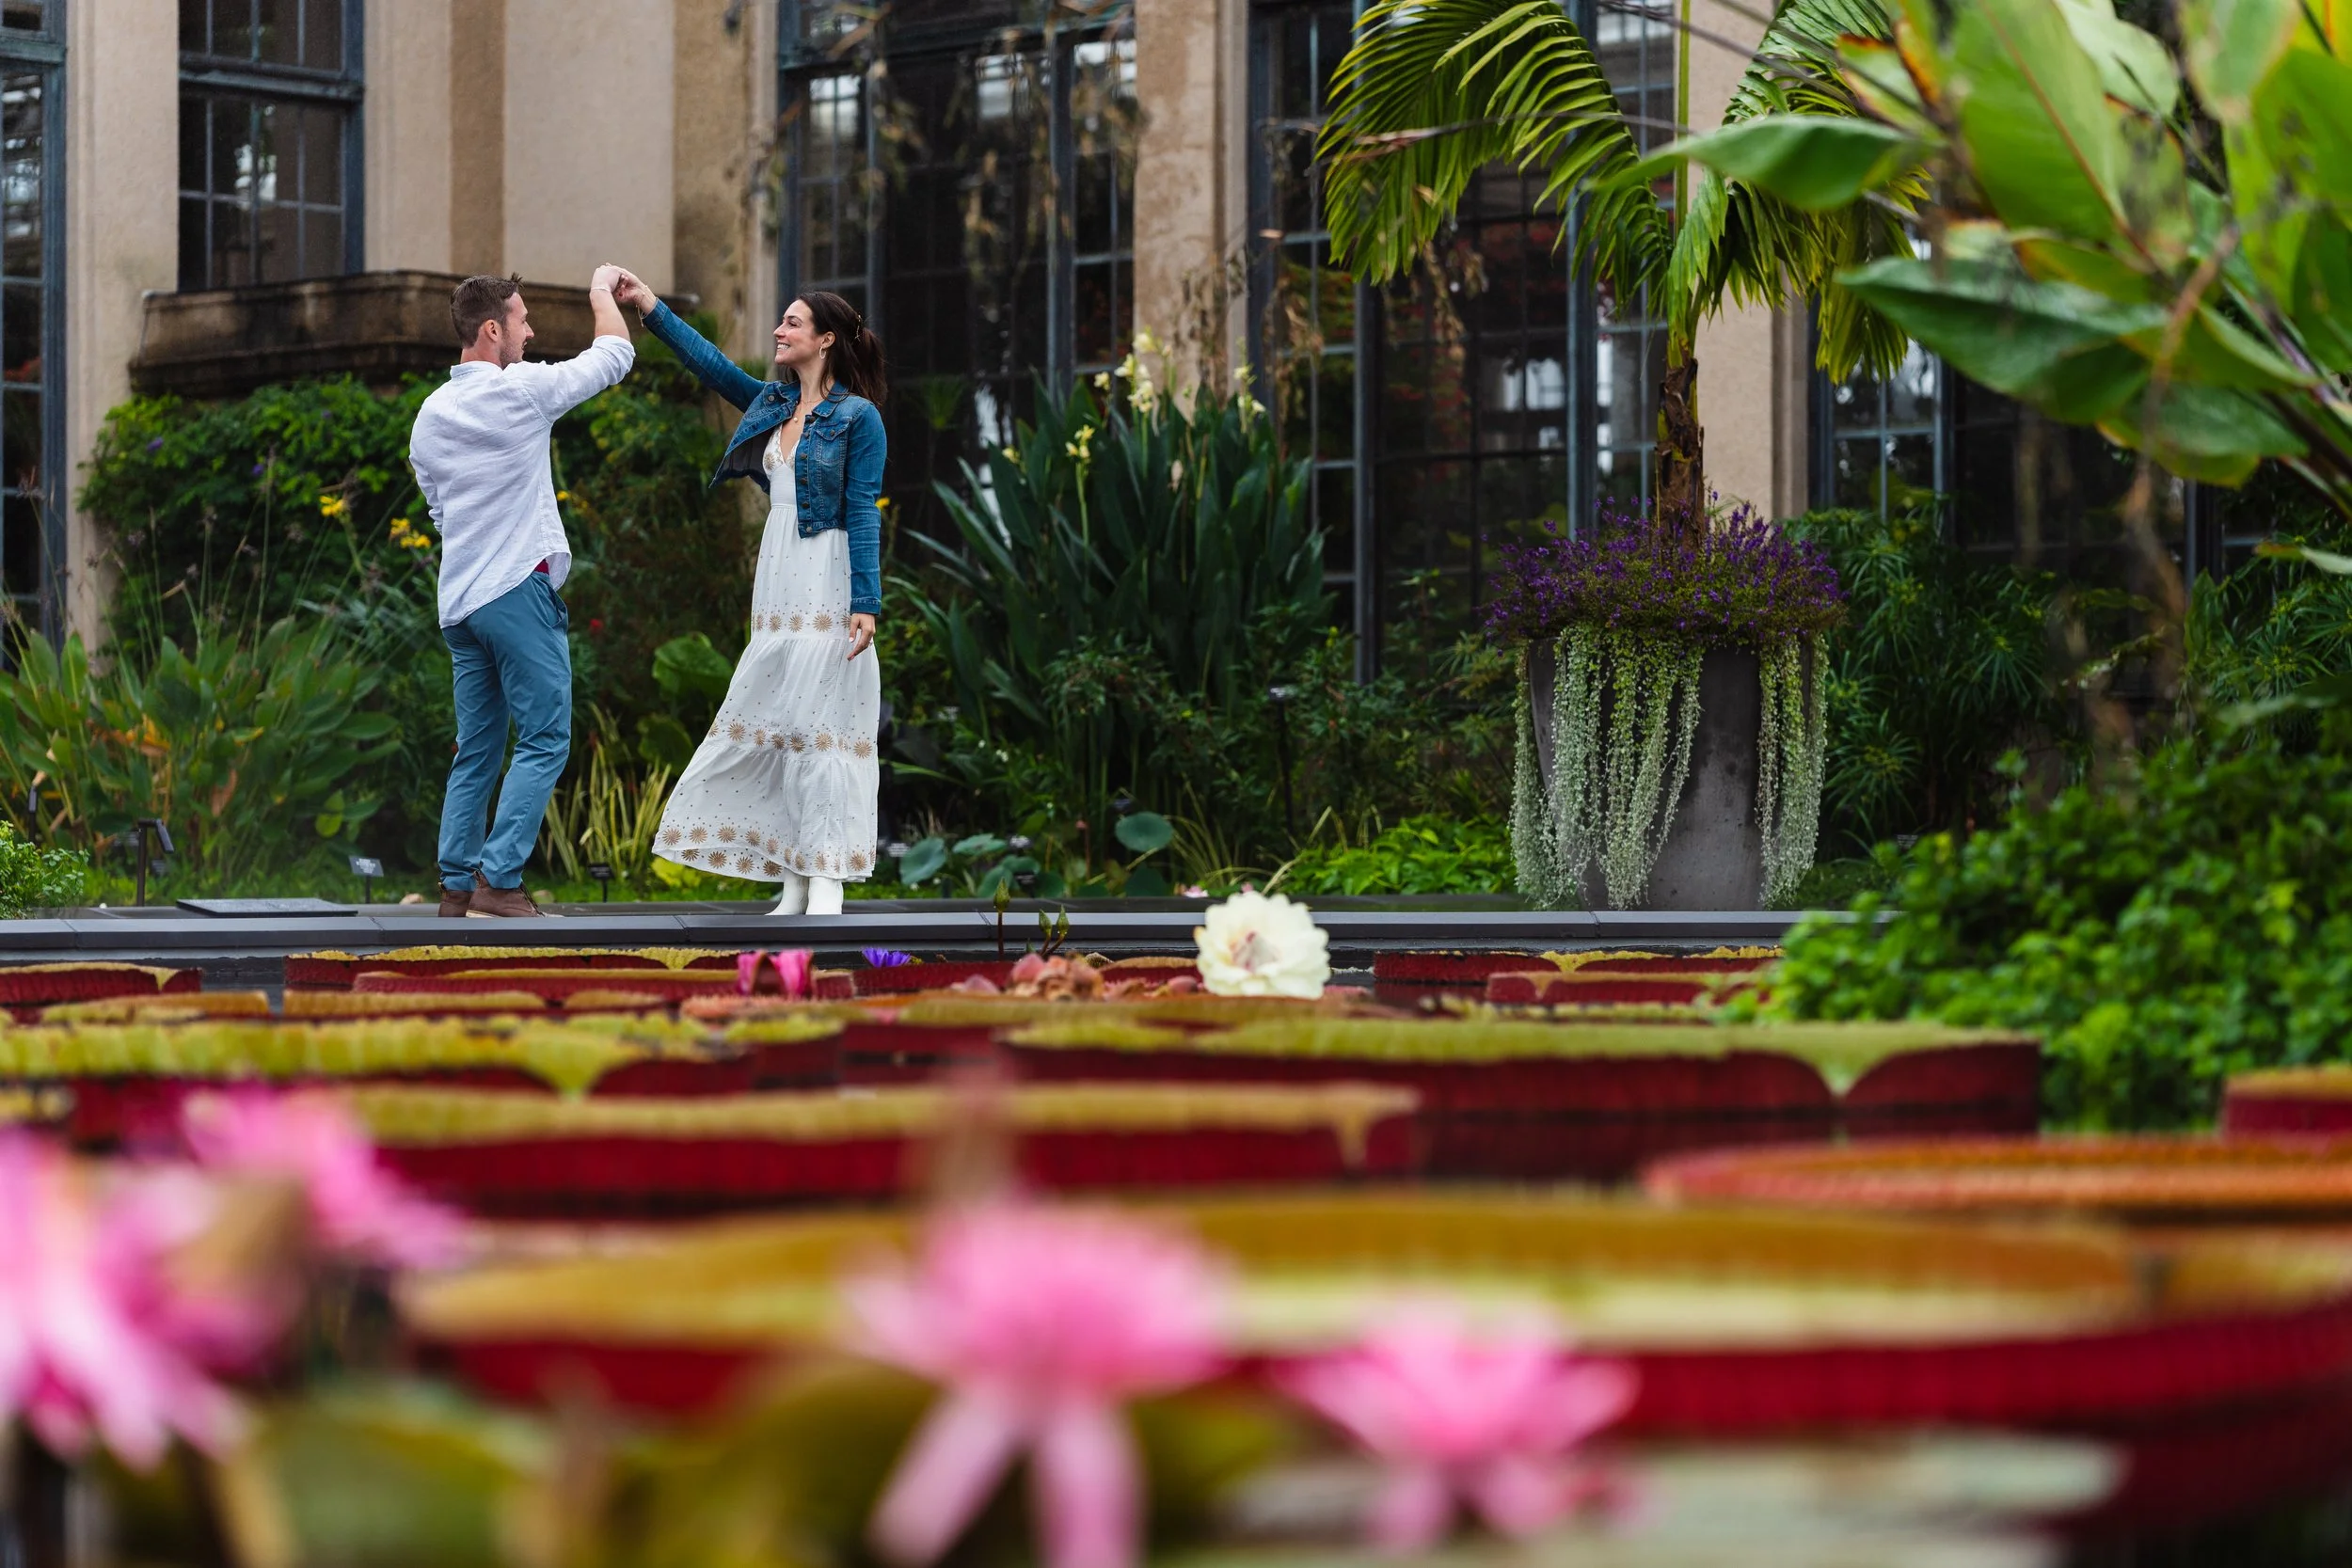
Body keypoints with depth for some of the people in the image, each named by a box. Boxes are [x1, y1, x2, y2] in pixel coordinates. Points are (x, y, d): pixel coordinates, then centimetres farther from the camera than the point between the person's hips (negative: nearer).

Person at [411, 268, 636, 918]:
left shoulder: (430, 414, 11)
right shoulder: (522, 389, -9)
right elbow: (615, 354, 3)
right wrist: (602, 292, 21)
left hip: (459, 597, 7)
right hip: (519, 590, -7)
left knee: (476, 749, 11)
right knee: (544, 741, -5)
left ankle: (456, 886, 8)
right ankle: (498, 878, -12)